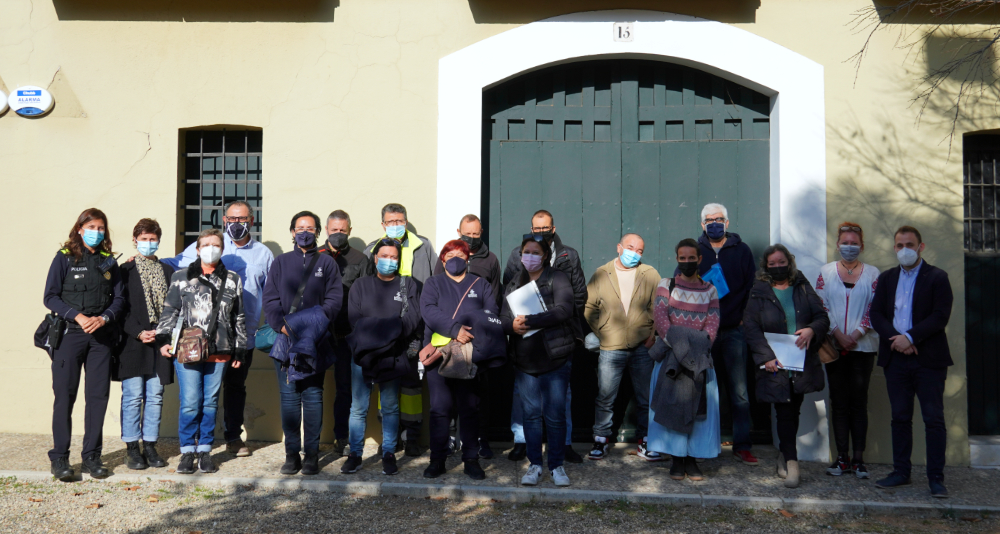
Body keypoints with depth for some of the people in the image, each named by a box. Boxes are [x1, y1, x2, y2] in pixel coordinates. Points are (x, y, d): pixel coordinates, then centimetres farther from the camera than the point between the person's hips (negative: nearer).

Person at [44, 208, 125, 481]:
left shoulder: (109, 262, 11)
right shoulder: (64, 258, 2)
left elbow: (119, 298, 8)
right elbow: (50, 297, -3)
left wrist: (103, 318, -10)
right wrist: (77, 316, -15)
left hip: (101, 336, 3)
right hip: (69, 334, -3)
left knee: (98, 395, 3)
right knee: (65, 395, -2)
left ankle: (92, 456, 12)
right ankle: (59, 458, 7)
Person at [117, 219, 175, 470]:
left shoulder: (168, 271, 14)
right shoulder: (125, 271, 4)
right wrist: (139, 333, -12)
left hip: (160, 343, 3)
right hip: (133, 343, -3)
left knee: (155, 397, 5)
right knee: (133, 396, -1)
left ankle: (150, 446, 13)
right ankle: (132, 448, 7)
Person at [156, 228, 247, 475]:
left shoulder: (233, 280, 12)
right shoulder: (181, 277, 9)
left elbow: (239, 318, 14)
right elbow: (169, 311, 9)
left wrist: (239, 350, 12)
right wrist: (164, 339, -1)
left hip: (219, 352, 2)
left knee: (211, 402, 6)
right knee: (190, 403, -4)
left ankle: (205, 450, 17)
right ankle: (187, 451, 10)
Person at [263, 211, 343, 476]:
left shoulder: (327, 262, 10)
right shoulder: (281, 262, 14)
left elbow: (334, 298, 3)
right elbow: (269, 299, 8)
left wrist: (316, 324, -12)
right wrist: (282, 325, -9)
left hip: (316, 341, -1)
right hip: (286, 338, 1)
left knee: (313, 395, -1)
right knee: (288, 396, 2)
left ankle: (312, 454, 5)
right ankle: (292, 454, 8)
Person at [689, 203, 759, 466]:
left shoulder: (741, 250, 8)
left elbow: (752, 287, 5)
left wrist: (743, 316, -5)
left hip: (733, 330, -1)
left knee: (739, 392, -2)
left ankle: (742, 445, 4)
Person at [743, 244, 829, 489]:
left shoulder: (803, 288, 11)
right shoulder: (759, 293, 3)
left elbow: (822, 317, 7)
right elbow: (751, 328, -3)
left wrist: (812, 329, -16)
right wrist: (766, 357, -14)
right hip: (775, 365, -3)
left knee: (793, 410, 10)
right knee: (785, 411, -4)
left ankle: (785, 454, 26)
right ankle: (791, 461, 1)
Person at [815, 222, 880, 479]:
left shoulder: (872, 273, 5)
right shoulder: (826, 272, 7)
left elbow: (875, 310, 0)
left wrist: (855, 335, -10)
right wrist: (838, 334, -8)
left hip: (863, 346, -1)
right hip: (834, 345, 1)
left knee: (859, 401, 1)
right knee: (839, 402, 3)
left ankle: (858, 458, 6)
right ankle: (842, 456, 8)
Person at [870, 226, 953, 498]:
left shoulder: (937, 277, 0)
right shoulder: (886, 278, 13)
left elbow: (941, 316, -10)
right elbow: (876, 314, 5)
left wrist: (910, 337, -17)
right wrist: (895, 339, -11)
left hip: (928, 358, -4)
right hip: (896, 358, 4)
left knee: (934, 419, -1)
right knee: (900, 417, 9)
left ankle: (936, 478, 6)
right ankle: (901, 471, 18)